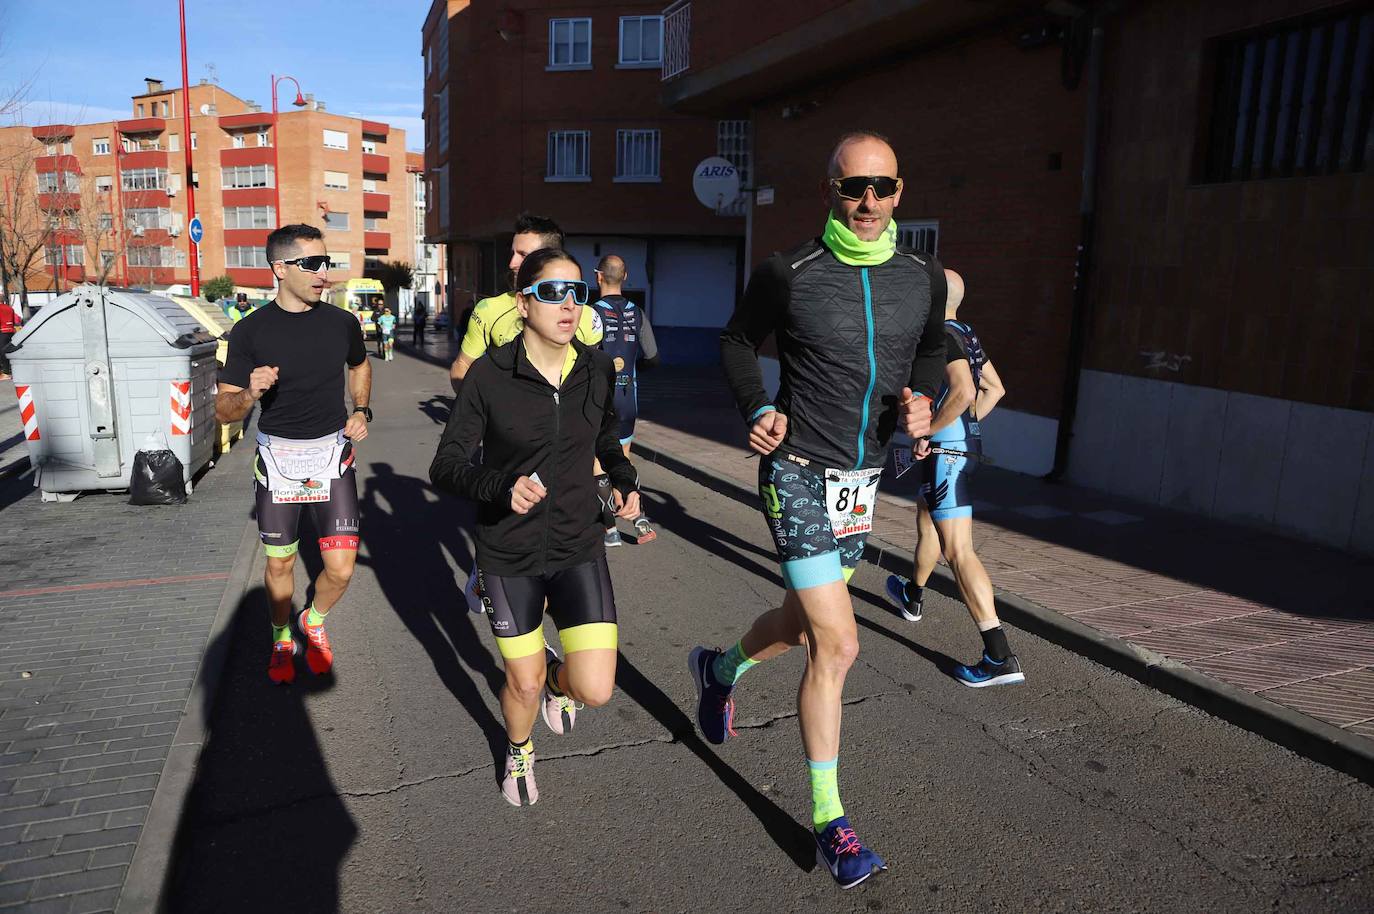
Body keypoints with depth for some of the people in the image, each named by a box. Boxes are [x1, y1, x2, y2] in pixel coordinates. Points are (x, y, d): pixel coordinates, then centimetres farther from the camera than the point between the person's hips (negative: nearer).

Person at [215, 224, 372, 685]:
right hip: (278, 456, -1)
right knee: (279, 563, 11)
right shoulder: (251, 331, -7)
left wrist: (361, 410, 7)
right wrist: (250, 394, -26)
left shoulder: (342, 323, -1)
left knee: (340, 568, -5)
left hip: (332, 453, 1)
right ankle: (282, 639, 38)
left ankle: (314, 621, 27)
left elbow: (360, 365, 23)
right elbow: (223, 409, -4)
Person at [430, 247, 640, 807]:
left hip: (578, 549, 2)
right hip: (508, 554, -2)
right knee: (524, 685, 11)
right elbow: (446, 467, -13)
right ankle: (518, 753, 47)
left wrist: (624, 479, -1)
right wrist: (501, 486, -32)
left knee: (596, 691, -6)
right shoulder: (490, 375, -14)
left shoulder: (596, 369, -4)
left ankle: (557, 678, 32)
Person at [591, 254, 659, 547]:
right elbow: (653, 358, 8)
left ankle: (611, 529, 9)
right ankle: (640, 519, 5)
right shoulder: (637, 314, 3)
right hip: (628, 397, 5)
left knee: (598, 465, 6)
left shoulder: (592, 312, -12)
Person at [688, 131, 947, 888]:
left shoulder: (923, 278, 1)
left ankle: (719, 668, 53)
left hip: (863, 477, 6)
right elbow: (737, 341, 4)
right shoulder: (787, 274, -11)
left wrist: (921, 397, -2)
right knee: (836, 645, -8)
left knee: (803, 622, 20)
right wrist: (757, 410, -12)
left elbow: (932, 347, 18)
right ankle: (829, 821, 10)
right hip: (798, 473, -6)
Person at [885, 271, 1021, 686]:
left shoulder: (944, 336, -16)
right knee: (926, 522, 30)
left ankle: (1000, 658, -17)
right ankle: (912, 597, 54)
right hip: (966, 446, 11)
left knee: (958, 552, -13)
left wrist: (927, 432, -20)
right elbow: (995, 388, 22)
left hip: (945, 452, -11)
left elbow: (963, 391, -31)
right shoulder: (967, 334, 13)